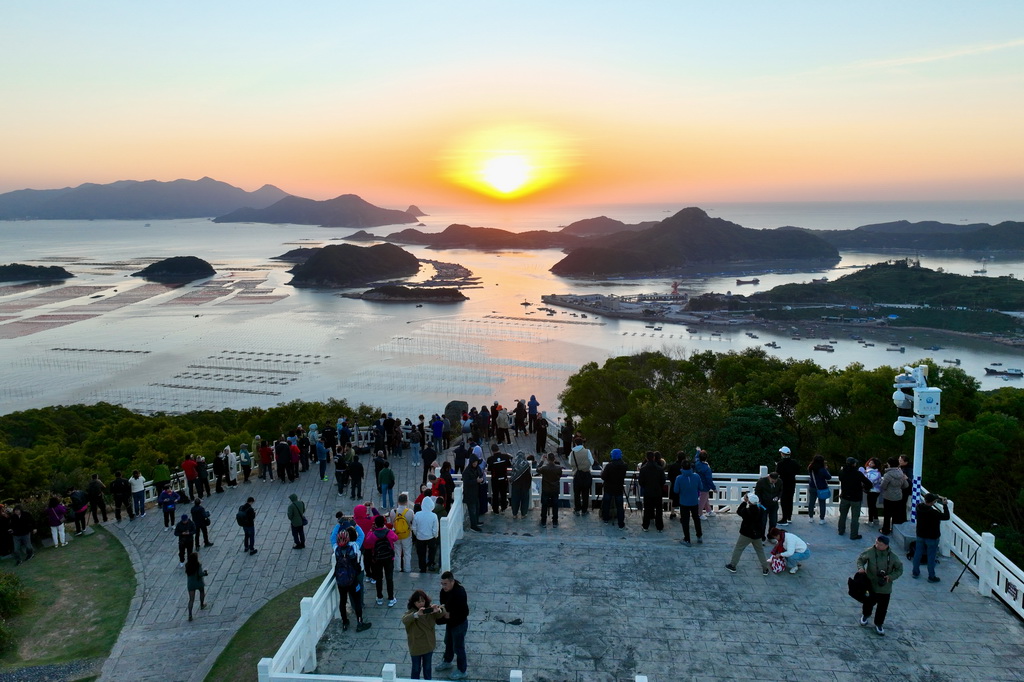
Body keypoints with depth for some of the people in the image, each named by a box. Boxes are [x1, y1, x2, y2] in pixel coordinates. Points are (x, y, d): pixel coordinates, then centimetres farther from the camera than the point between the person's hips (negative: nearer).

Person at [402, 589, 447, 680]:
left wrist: (438, 610, -47)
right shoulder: (411, 611, -20)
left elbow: (443, 613, -22)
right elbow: (404, 620, -40)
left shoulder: (430, 609, -11)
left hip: (429, 645, 3)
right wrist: (417, 614, -57)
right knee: (416, 669, 15)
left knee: (427, 667, 22)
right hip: (416, 647, -3)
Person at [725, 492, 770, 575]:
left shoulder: (746, 511, -24)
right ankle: (765, 569, 22)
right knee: (760, 551, 19)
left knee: (738, 549, 12)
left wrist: (744, 502, -6)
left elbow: (738, 511, -5)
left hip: (746, 534, -4)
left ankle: (732, 565, 18)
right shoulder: (761, 510, -10)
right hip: (757, 534, 4)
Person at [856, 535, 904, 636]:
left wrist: (890, 577, -16)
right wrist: (861, 567, -18)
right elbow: (860, 559, 1)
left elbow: (899, 570, -1)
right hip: (871, 583, 0)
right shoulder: (870, 552, -15)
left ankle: (879, 624, 29)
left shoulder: (893, 557, -13)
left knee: (883, 606, 7)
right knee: (869, 601, 17)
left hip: (885, 587, 0)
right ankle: (865, 614, 48)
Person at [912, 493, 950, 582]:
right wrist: (945, 505, -12)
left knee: (917, 554, 18)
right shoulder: (933, 512, -30)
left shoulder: (919, 507, -12)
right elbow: (946, 517, -19)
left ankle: (915, 572, 30)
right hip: (932, 538, -5)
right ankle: (931, 577, 21)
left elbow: (925, 504, 11)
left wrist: (937, 498, 3)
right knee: (931, 557, 9)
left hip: (920, 536, 5)